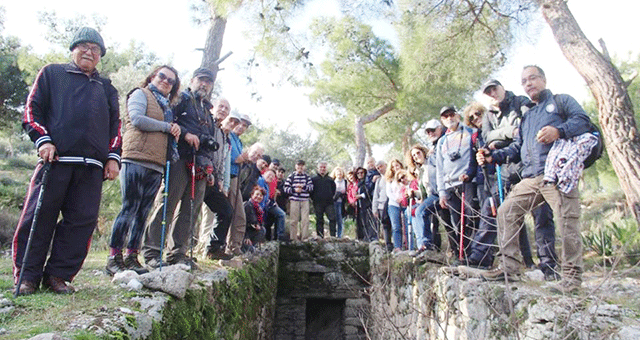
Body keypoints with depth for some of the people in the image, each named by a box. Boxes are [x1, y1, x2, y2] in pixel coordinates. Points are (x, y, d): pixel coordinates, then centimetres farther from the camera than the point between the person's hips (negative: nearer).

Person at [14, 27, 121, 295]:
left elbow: (115, 124, 21)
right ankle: (27, 276, 7)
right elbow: (32, 109, 10)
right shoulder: (52, 74, 17)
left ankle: (57, 275, 8)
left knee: (82, 220, -2)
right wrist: (42, 140, -6)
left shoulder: (106, 88, 25)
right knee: (39, 216, -4)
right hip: (56, 158, -3)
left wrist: (113, 157, 9)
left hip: (92, 165, 3)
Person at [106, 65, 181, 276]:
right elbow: (137, 119, -9)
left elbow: (170, 133, 29)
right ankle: (113, 257, -2)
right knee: (129, 209, -8)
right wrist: (167, 126, -3)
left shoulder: (167, 106, 28)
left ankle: (132, 256, 11)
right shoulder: (140, 94, 7)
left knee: (143, 213, 5)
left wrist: (174, 129, 7)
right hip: (136, 160, -7)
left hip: (156, 166, 7)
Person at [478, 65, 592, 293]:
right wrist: (493, 156, 11)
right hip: (531, 178, 6)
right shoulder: (526, 115, 31)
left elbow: (582, 121, -4)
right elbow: (517, 147, 27)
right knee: (506, 212, -3)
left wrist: (558, 131, -23)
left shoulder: (561, 101, 14)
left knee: (567, 223, -9)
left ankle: (572, 277, 3)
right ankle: (510, 267, 2)